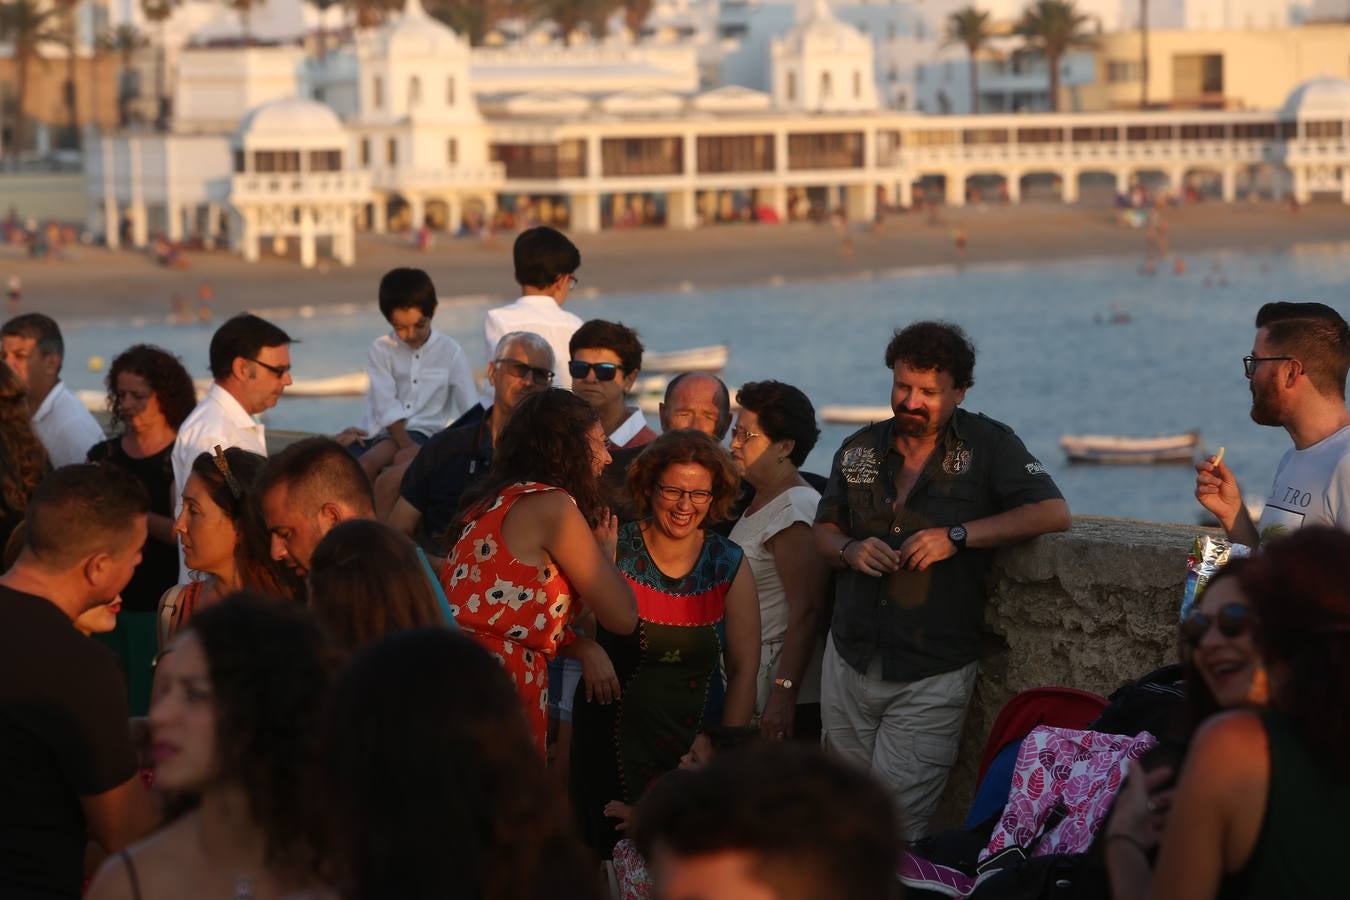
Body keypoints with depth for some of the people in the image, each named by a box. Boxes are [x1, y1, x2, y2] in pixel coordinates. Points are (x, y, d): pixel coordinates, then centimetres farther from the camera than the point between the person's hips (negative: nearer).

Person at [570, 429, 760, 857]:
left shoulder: (729, 566, 1)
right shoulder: (613, 549, -5)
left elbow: (743, 670, 3)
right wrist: (586, 649, -19)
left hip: (696, 742, 1)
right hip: (611, 740, -1)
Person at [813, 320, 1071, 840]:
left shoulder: (988, 446, -3)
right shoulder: (860, 449, 11)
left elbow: (1053, 514, -13)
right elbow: (824, 530, 19)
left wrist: (957, 536, -19)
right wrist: (849, 550, -6)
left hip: (933, 676, -5)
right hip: (851, 660, 5)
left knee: (897, 825, -9)